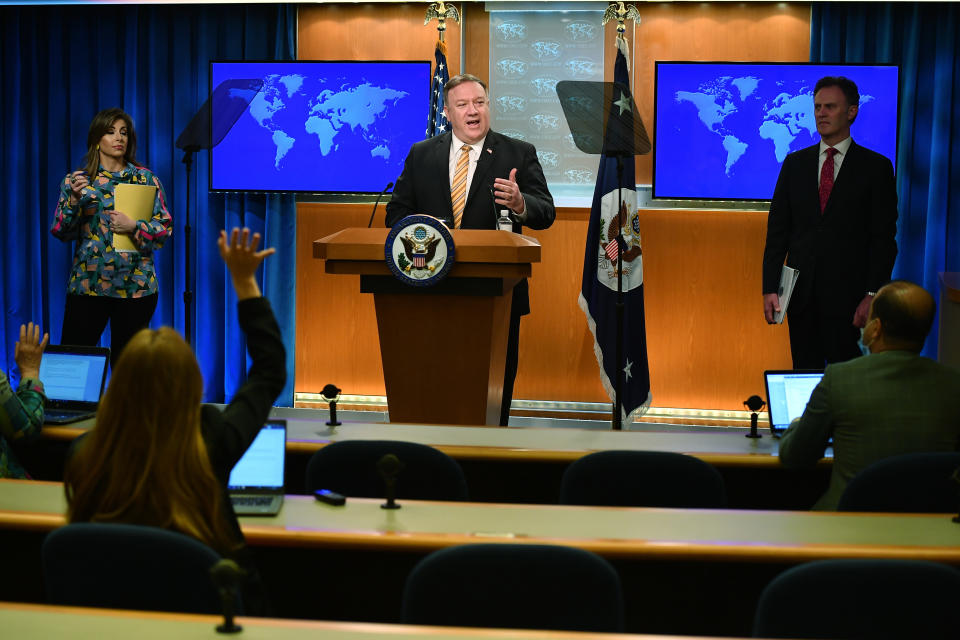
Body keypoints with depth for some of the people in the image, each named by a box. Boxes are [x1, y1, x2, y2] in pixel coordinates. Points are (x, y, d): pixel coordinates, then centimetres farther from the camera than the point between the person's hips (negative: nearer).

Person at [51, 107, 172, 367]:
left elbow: (165, 228, 2)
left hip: (136, 286, 0)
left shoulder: (146, 179, 5)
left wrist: (133, 226, -15)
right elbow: (61, 232, 1)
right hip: (87, 284, 0)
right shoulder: (76, 180, 6)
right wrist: (74, 199, -15)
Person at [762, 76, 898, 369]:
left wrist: (872, 294, -11)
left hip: (848, 294, -3)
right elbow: (777, 230, 7)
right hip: (801, 291, 3)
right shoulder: (795, 163, 10)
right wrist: (770, 288, -1)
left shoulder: (875, 167, 0)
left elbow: (884, 237, -3)